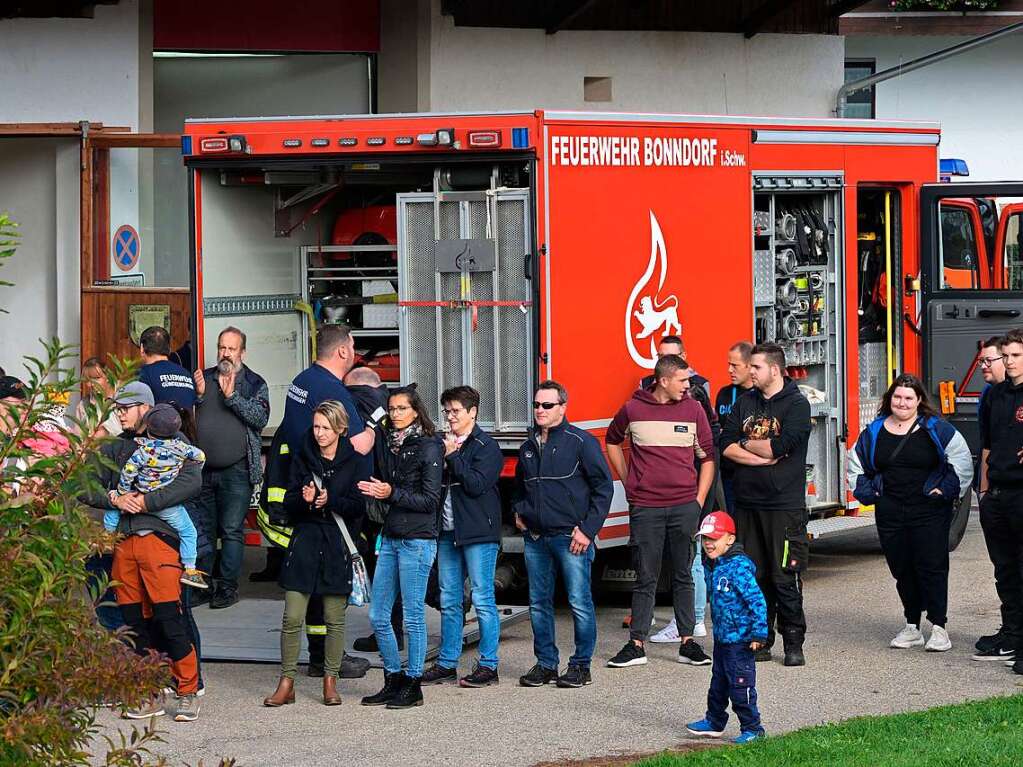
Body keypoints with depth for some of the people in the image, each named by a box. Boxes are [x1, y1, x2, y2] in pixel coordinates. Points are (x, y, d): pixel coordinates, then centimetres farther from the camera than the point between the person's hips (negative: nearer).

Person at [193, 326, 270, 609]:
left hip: (236, 470, -3)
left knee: (232, 530, -4)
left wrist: (232, 396, -18)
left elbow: (261, 417, -10)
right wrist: (198, 395, -8)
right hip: (202, 469, 3)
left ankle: (227, 586, 0)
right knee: (203, 529, 9)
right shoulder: (203, 378, 12)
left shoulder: (254, 383, 4)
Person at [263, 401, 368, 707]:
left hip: (338, 545, -1)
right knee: (292, 617, -4)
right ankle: (287, 684, 2)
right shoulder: (303, 458, 8)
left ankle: (330, 681, 15)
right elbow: (288, 502, 5)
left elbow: (357, 506, -3)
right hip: (305, 541, 1)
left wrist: (329, 501, -19)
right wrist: (305, 499, -16)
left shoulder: (354, 461, 2)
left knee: (335, 618, 4)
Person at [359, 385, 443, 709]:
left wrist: (392, 494, -17)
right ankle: (394, 680, 20)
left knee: (413, 616, -1)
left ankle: (413, 686, 6)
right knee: (378, 616, 8)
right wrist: (371, 490, 2)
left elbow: (430, 500, -11)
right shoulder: (386, 443, 12)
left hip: (417, 539, -7)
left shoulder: (429, 446, -7)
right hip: (390, 537, 7)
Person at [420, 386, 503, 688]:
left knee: (483, 599, -4)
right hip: (448, 532, 7)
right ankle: (447, 663, 15)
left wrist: (452, 457, -13)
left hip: (478, 533, -7)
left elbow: (477, 484, -17)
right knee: (449, 601, 10)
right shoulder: (444, 444, 16)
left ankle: (488, 666, -1)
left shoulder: (486, 447, -6)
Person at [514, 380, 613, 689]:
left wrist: (588, 530, -11)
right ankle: (545, 664, 18)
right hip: (535, 537, 6)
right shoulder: (529, 447, 14)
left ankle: (581, 665, 5)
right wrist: (518, 511, 14)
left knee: (579, 603, -3)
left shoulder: (581, 442, -5)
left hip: (570, 537, -6)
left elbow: (603, 487, -7)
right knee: (539, 603, 9)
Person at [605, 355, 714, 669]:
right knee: (645, 578, 2)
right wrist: (629, 483, 13)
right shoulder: (633, 409, 0)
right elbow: (612, 441, 18)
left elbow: (707, 456, 9)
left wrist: (699, 500, 3)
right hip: (645, 508, -1)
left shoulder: (693, 409, 3)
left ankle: (687, 642, 11)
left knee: (684, 576, 6)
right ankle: (636, 645, 6)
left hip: (684, 507, 1)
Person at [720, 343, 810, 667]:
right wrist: (763, 456, -11)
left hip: (784, 506, -5)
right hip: (748, 504, 5)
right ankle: (760, 641, 13)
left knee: (785, 579, -4)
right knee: (753, 576, 7)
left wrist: (745, 442, -2)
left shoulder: (797, 404, -5)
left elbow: (779, 447, -18)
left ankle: (794, 643, 3)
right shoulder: (745, 402, 12)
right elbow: (726, 445, 2)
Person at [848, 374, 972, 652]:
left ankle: (938, 628, -3)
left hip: (929, 512, -4)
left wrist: (946, 490, -7)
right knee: (902, 570, 8)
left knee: (932, 567, -7)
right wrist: (866, 492, 11)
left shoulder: (936, 429, -3)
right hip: (889, 513, 4)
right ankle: (912, 627, 17)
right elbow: (856, 463, 21)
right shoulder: (874, 431, 9)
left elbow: (962, 461, -2)